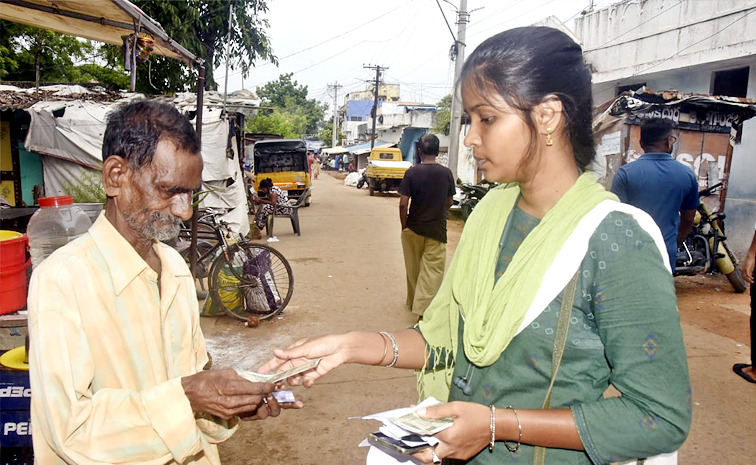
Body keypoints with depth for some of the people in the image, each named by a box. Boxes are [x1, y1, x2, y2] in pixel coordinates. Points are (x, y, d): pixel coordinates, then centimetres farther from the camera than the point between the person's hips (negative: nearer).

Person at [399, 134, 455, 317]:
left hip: (414, 228, 1)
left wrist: (404, 226, 2)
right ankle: (423, 307, -5)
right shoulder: (446, 173, -4)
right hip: (437, 229, -1)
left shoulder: (412, 172, -9)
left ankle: (413, 302, 33)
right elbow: (449, 203, 6)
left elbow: (403, 203, -11)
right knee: (433, 270, 3)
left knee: (413, 268, 17)